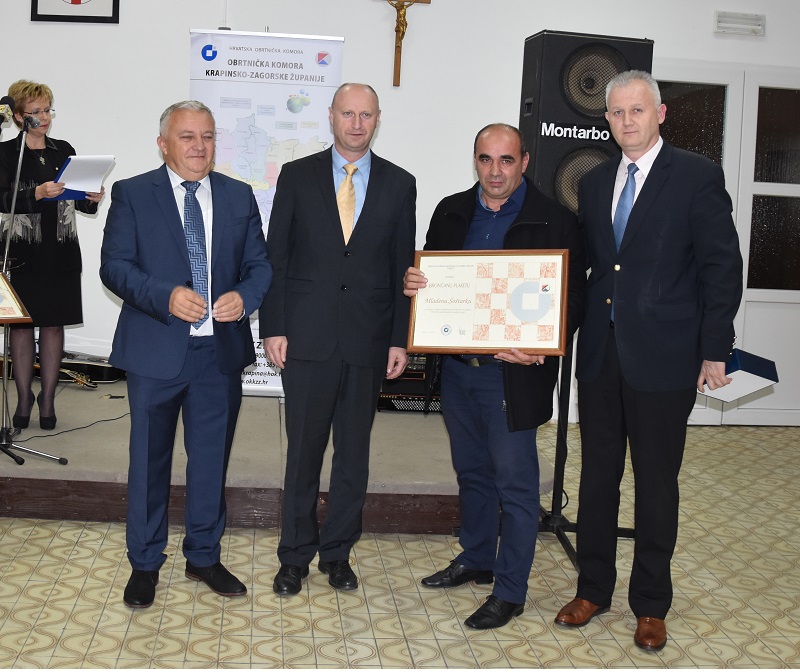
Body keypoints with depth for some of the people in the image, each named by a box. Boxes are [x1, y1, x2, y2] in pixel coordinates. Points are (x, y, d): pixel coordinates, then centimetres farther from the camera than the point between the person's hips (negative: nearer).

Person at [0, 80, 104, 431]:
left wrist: (91, 199, -5)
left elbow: (78, 202, 16)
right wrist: (37, 194, -26)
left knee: (54, 323, 5)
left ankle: (48, 398, 14)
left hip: (61, 252, 3)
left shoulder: (64, 151, 11)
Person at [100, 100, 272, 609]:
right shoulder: (132, 194, -1)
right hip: (155, 349, -2)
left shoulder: (239, 197, 7)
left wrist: (244, 296, -15)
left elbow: (260, 264, 6)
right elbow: (114, 266, -7)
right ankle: (146, 563, 27)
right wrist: (166, 296, -22)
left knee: (212, 459, 13)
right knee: (150, 459, 10)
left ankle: (204, 557, 31)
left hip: (221, 350, 3)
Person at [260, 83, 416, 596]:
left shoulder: (400, 184, 6)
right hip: (307, 337, -1)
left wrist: (400, 340, 1)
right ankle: (296, 556, 22)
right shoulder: (298, 176, 4)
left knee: (354, 453, 10)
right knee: (303, 451, 6)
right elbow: (276, 257, 2)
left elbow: (403, 267, 5)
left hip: (369, 341, 1)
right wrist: (273, 328, -4)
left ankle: (338, 553, 26)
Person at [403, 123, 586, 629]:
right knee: (472, 472, 20)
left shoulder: (555, 222, -8)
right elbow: (430, 275, 14)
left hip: (512, 373, -5)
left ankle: (510, 591, 17)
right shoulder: (452, 212, 7)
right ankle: (476, 559, 39)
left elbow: (574, 299, -8)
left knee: (515, 484, 3)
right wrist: (413, 283, -10)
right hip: (457, 365, 5)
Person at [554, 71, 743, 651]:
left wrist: (715, 351, -9)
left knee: (657, 482, 7)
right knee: (598, 476, 12)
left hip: (663, 357, -4)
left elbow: (722, 267, -6)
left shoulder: (697, 176, -4)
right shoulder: (594, 183, 12)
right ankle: (593, 589, 28)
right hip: (601, 353, 5)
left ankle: (651, 604, 23)